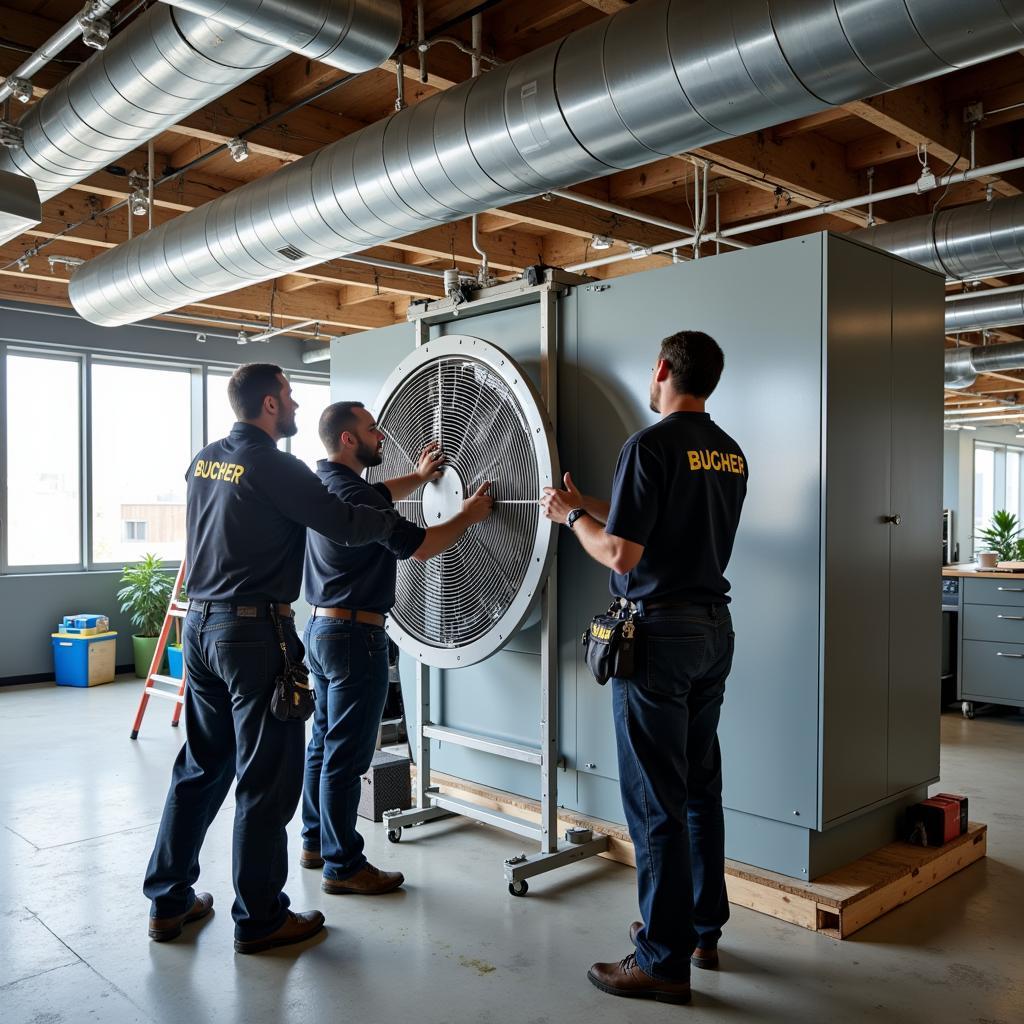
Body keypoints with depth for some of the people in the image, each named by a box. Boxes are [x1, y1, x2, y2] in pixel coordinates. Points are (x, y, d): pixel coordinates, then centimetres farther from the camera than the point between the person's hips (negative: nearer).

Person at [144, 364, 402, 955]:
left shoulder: (204, 461, 10)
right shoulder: (273, 467, -15)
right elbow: (348, 527, -17)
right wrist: (399, 517, 1)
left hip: (200, 624, 9)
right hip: (254, 631, -8)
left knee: (201, 767, 18)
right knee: (267, 779, 2)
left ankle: (170, 901, 27)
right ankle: (260, 918, 13)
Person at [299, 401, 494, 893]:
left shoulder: (323, 485, 9)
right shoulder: (351, 494, -20)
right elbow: (420, 546, -19)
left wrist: (418, 477, 27)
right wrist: (468, 516, -6)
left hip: (321, 628, 10)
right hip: (354, 635, -10)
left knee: (324, 743, 18)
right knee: (346, 756, -2)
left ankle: (315, 843, 31)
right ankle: (343, 866, 9)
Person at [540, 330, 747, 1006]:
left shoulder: (652, 446, -15)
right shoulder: (731, 454, 10)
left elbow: (621, 555, -17)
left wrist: (572, 517, 1)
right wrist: (594, 508, 24)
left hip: (660, 633, -8)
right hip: (715, 628, 8)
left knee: (655, 800, 0)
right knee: (701, 788, 17)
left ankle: (664, 961, 9)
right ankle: (704, 929, 30)